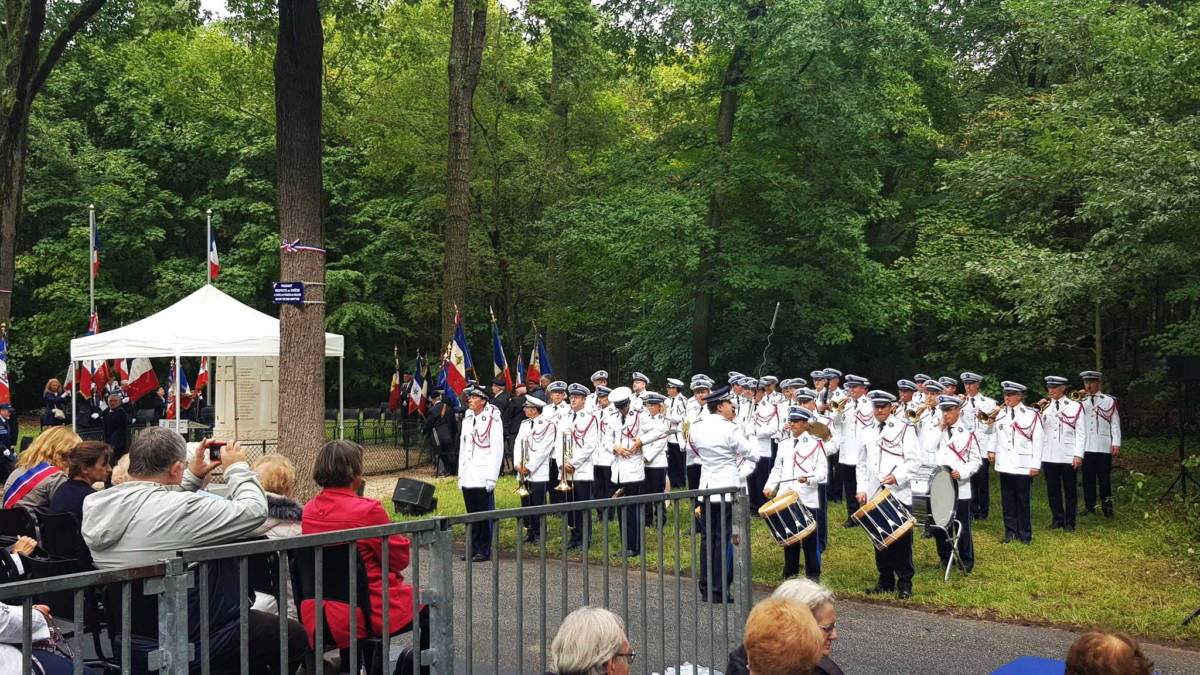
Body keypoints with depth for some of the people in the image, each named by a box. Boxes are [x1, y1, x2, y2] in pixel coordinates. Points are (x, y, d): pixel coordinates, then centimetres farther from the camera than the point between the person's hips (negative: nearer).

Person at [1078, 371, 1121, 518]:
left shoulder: (1109, 401, 6)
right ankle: (1089, 506, 13)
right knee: (1088, 478, 5)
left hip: (1103, 447, -2)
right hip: (1086, 447, 2)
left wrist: (1116, 443, -4)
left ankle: (1107, 507, 10)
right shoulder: (1081, 401, 13)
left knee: (1104, 478, 1)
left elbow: (1115, 423, 3)